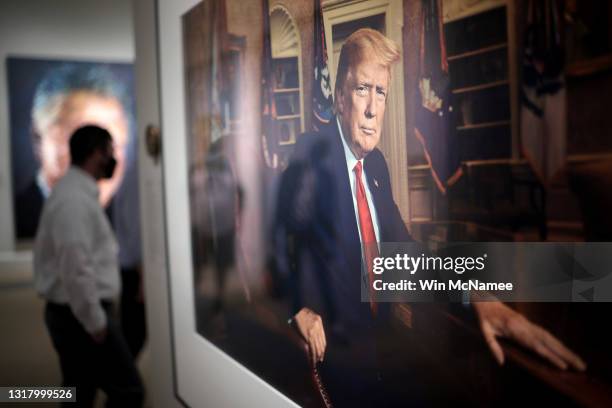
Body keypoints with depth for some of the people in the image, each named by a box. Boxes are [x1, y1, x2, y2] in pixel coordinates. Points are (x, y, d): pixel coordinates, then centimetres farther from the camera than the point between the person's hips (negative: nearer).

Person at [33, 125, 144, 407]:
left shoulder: (77, 193, 13)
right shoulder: (73, 199, -20)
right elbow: (76, 270, -25)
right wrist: (95, 323, -18)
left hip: (75, 314, 10)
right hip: (81, 316, -10)